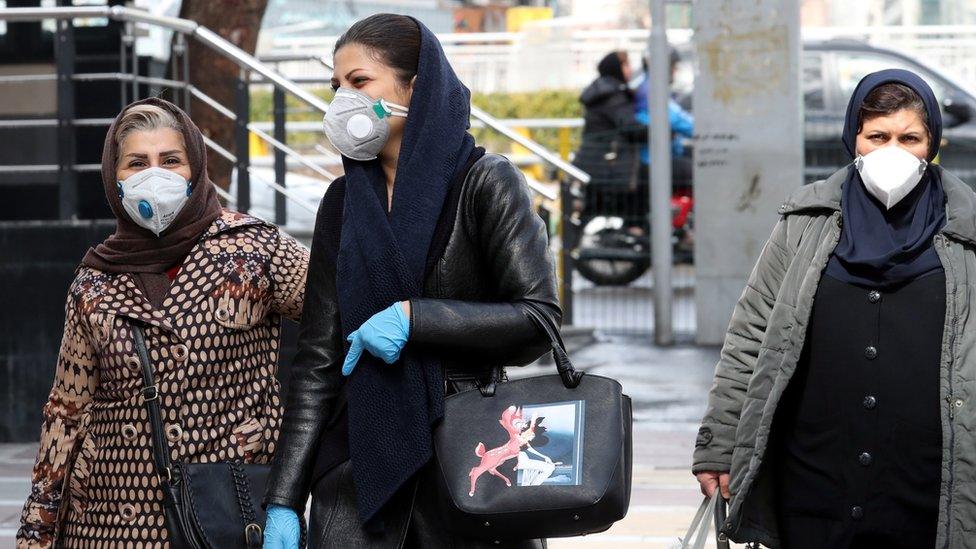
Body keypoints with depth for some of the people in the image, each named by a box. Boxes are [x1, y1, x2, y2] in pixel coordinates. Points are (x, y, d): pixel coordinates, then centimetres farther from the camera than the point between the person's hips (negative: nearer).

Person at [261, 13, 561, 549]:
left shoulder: (484, 182, -3)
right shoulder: (344, 201, 9)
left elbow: (539, 319, -12)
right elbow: (317, 362, 7)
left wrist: (413, 319, -17)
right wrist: (284, 501, 1)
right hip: (359, 459, 3)